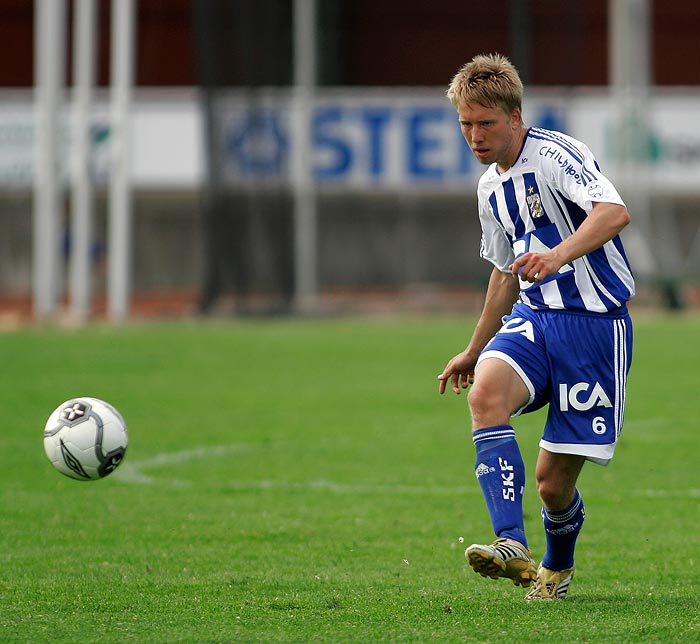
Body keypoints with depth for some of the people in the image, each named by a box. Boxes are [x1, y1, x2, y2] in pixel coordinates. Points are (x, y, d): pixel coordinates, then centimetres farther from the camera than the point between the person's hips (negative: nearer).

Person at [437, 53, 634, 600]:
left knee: (554, 481, -4)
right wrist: (475, 350, 34)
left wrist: (557, 256, -47)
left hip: (593, 321, -6)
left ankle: (558, 565, 31)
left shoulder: (555, 155, -13)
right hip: (532, 317, 7)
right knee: (486, 392, -28)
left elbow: (615, 212, -31)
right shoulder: (492, 186, 13)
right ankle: (512, 546, -36)